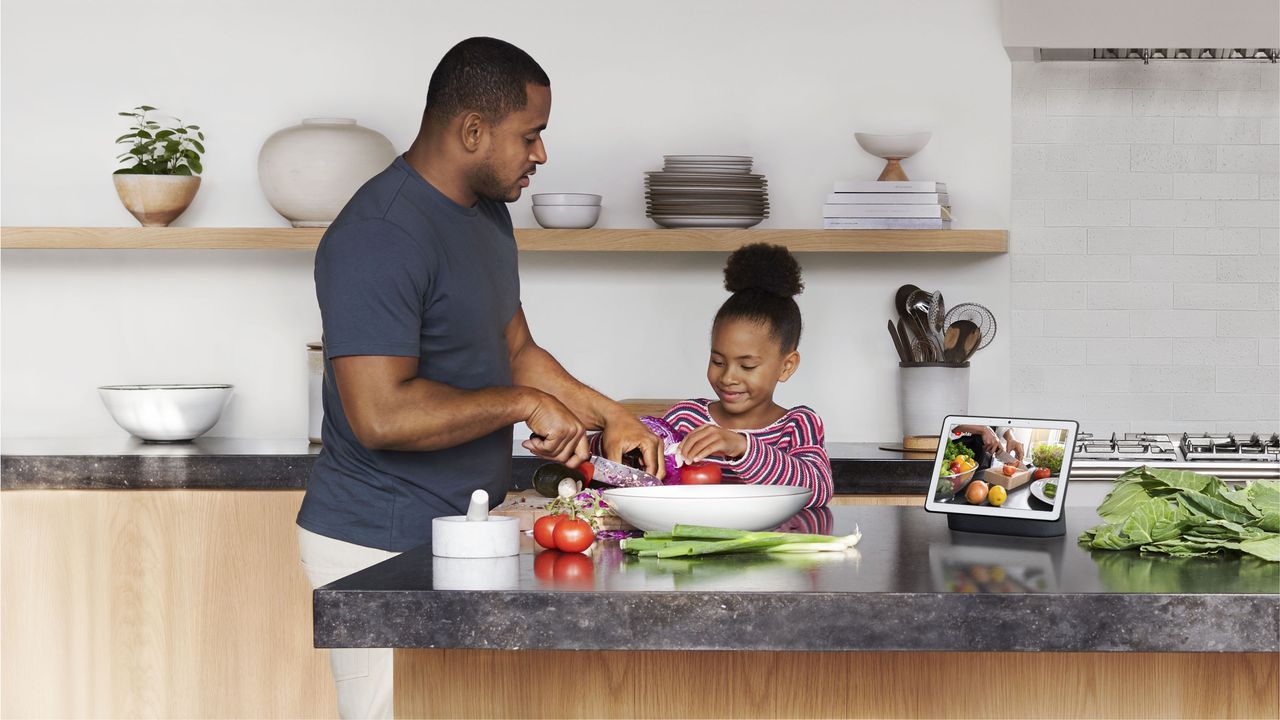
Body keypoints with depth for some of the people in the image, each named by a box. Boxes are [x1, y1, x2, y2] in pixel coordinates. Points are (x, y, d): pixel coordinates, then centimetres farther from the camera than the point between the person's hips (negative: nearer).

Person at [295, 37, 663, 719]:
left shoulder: (488, 213, 11)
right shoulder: (377, 238, -21)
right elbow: (381, 415, -28)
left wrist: (611, 417, 13)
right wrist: (522, 403, -19)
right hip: (381, 551, -9)